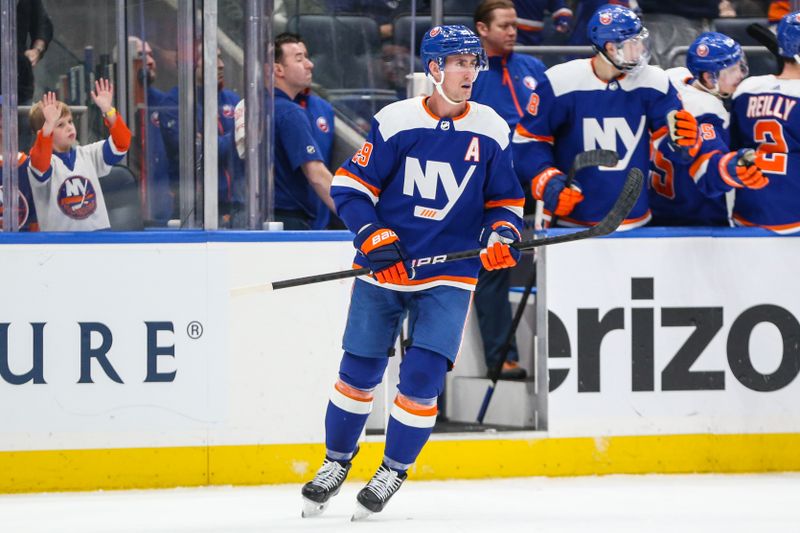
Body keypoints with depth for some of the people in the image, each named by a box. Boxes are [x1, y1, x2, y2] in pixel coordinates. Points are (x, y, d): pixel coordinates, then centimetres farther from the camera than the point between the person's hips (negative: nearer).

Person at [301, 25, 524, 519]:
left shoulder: (492, 131, 0)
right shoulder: (396, 121, -6)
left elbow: (506, 198, 11)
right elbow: (351, 186, -3)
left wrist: (502, 234, -9)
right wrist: (372, 236, -16)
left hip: (448, 278, 0)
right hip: (385, 267, 0)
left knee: (423, 376, -10)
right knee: (359, 370, 5)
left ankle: (393, 472, 8)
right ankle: (337, 462, 26)